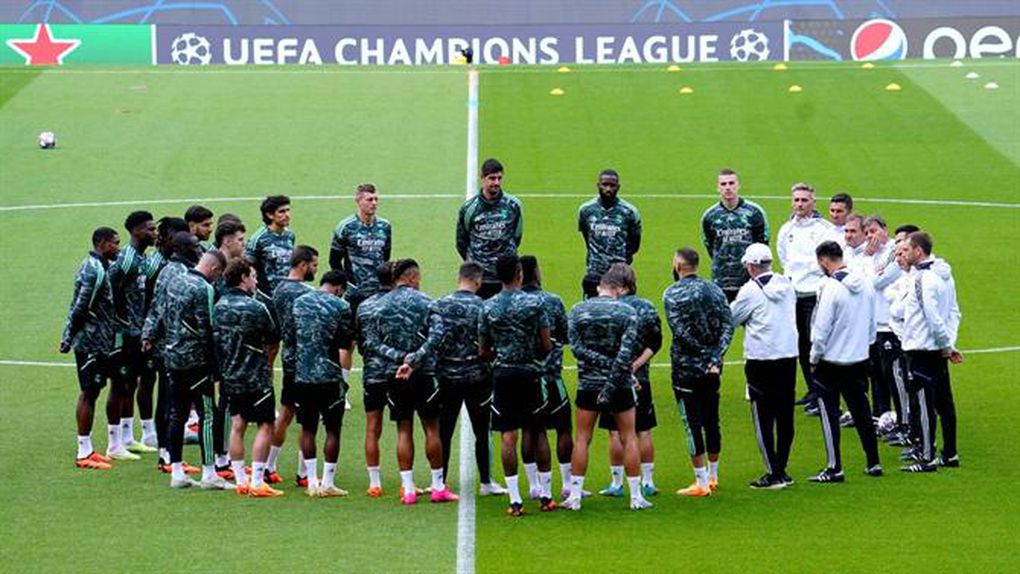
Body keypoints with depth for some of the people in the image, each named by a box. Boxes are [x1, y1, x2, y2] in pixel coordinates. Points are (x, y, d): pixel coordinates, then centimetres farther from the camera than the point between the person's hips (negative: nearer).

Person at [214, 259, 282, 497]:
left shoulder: (218, 306, 2)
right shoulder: (255, 308, -16)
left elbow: (213, 338, 9)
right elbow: (274, 337, -5)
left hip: (230, 376, 6)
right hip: (256, 377, -6)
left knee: (237, 425, 12)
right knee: (265, 426, 1)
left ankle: (240, 481, 13)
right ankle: (257, 482, -4)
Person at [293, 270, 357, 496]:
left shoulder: (298, 303, 6)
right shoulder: (341, 307, -6)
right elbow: (345, 348, -5)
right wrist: (345, 376, 5)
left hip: (301, 376, 4)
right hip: (330, 376, -4)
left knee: (307, 428, 11)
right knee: (333, 429, 4)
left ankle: (312, 482, 11)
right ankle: (328, 483, 4)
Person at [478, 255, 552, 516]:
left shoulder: (488, 307, 0)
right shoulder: (534, 303, -6)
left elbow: (483, 351, 4)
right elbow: (547, 345, -5)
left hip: (502, 374, 1)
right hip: (530, 374, -1)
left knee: (508, 435, 1)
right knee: (536, 433, 9)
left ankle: (515, 500, -4)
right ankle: (546, 495, 14)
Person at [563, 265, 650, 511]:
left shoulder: (578, 311, -1)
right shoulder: (627, 312, -6)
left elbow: (576, 347, -10)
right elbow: (626, 353, -14)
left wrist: (602, 362, -12)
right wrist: (611, 387, -15)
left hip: (589, 383, 1)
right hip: (621, 384, -1)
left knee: (582, 438, 7)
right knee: (629, 438, 8)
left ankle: (574, 496, 6)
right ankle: (636, 496, 9)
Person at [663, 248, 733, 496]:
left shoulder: (672, 294, -10)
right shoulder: (713, 289, 6)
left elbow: (680, 330, -19)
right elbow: (728, 324, -3)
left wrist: (705, 353, -12)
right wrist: (714, 356, -10)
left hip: (686, 366, -5)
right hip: (712, 368, 5)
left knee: (692, 423, -2)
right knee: (711, 420, 15)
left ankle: (702, 482, -2)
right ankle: (713, 476, 24)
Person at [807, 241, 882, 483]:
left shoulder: (830, 288, -19)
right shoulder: (865, 284, 2)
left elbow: (821, 330, -17)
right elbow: (872, 323, 11)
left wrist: (814, 359, -5)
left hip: (832, 361, -7)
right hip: (860, 358, 7)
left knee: (829, 413, 1)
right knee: (861, 411, 16)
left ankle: (834, 469, 2)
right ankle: (873, 463, 20)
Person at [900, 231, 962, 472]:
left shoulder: (924, 278, -18)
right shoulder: (944, 275, 11)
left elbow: (933, 317, -21)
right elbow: (954, 312, 14)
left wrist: (946, 344, -11)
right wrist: (948, 343, 9)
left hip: (922, 350, -9)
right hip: (938, 350, 9)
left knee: (925, 404, -4)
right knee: (944, 402, 13)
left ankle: (927, 457, -1)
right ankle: (950, 454, 19)